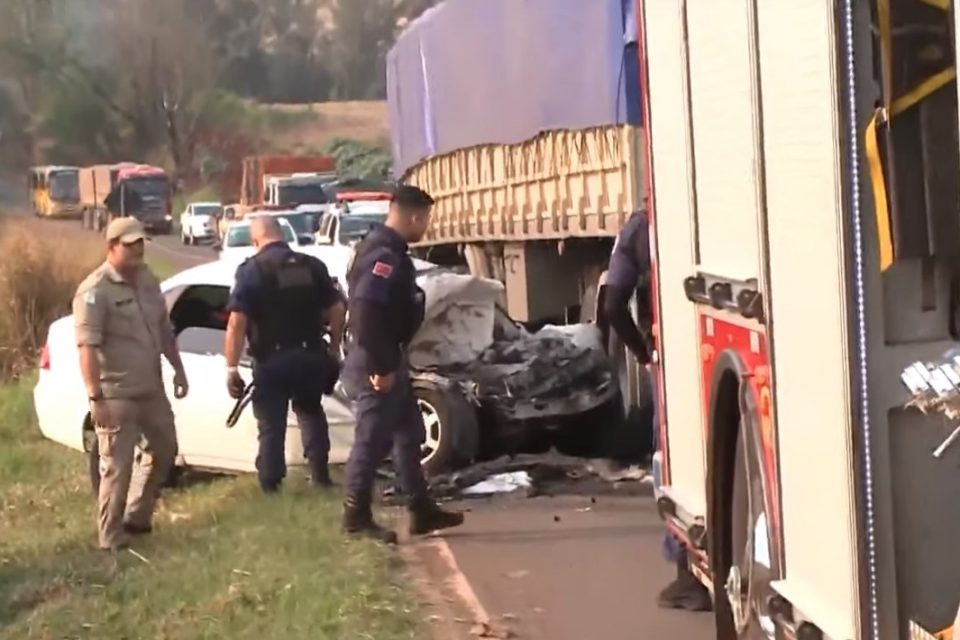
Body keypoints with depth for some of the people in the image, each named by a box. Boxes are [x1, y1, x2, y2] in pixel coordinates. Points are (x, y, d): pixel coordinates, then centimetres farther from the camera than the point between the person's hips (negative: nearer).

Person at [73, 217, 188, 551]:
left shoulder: (148, 281, 8)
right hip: (116, 394, -8)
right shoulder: (95, 291, -18)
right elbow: (87, 347, -24)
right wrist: (96, 397, -29)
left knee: (164, 449, 20)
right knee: (117, 465, -4)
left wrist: (178, 370, 16)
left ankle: (136, 516, 33)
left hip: (151, 388, 9)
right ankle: (112, 537, 6)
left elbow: (164, 330, 19)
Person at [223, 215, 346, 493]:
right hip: (310, 356, 4)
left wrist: (231, 367, -12)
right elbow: (337, 309, 6)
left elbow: (237, 323, -15)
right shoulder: (313, 265, 5)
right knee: (311, 411, 26)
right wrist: (334, 348, 18)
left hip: (272, 361, -4)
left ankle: (271, 487, 8)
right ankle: (320, 474, 25)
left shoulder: (251, 270, -8)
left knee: (271, 424, 7)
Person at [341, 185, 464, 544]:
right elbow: (366, 313, -28)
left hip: (388, 361, 11)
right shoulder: (384, 255, -20)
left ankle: (422, 511, 22)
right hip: (377, 365, -11)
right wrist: (380, 367, -25)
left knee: (408, 435, 15)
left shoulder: (387, 250, 13)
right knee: (373, 440, -3)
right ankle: (356, 517, 7)